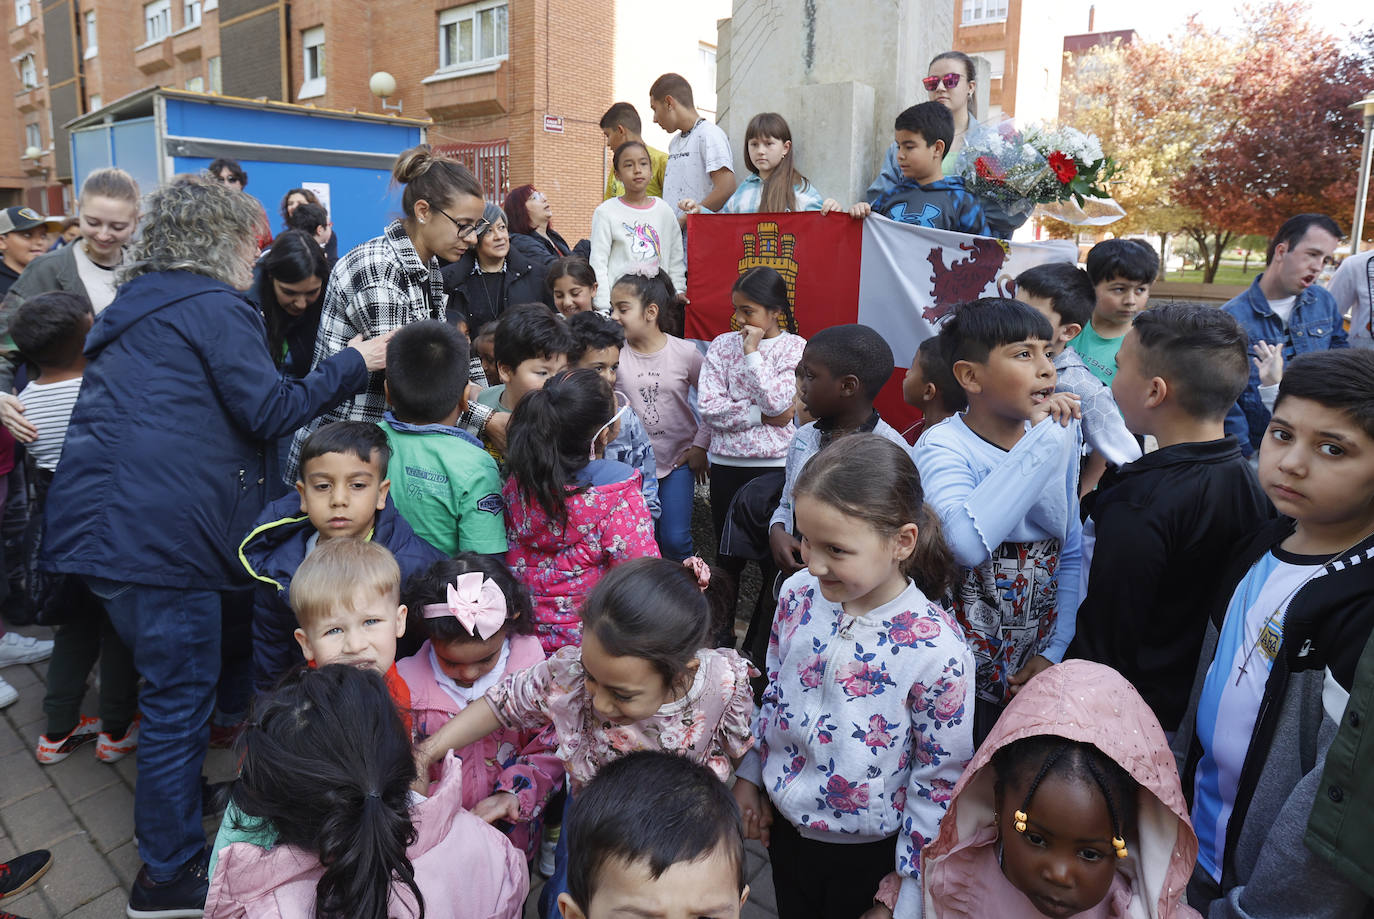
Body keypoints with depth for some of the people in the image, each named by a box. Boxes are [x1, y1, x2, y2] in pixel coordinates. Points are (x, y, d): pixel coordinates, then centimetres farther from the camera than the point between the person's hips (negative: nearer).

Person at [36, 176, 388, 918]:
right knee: (180, 696, 1)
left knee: (170, 682, 23)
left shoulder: (136, 304, 20)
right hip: (157, 532, -10)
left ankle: (175, 799, 40)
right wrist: (355, 362, -3)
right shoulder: (214, 307, -8)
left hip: (102, 521, 10)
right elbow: (271, 410, -11)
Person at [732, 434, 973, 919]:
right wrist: (749, 777, 9)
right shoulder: (799, 595, -14)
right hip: (785, 823, 5)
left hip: (870, 850, -4)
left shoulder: (938, 650, -28)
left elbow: (941, 779, -17)